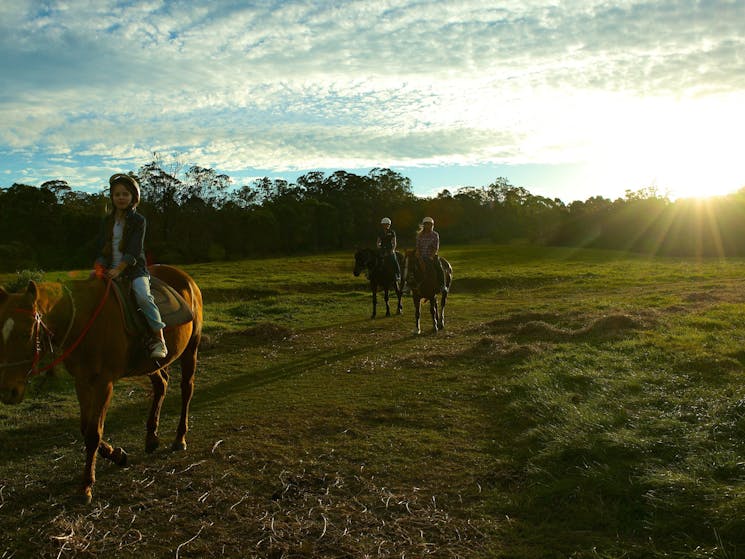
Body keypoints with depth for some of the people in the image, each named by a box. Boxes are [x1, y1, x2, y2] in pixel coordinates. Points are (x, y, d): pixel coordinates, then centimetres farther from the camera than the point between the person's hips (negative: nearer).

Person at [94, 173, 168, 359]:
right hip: (111, 270, 5)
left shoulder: (138, 220, -1)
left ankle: (159, 339, -27)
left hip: (134, 269, -5)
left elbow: (134, 251, -11)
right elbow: (101, 248, 11)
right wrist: (100, 267, -8)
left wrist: (118, 269, -22)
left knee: (143, 295, -29)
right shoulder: (107, 221, 14)